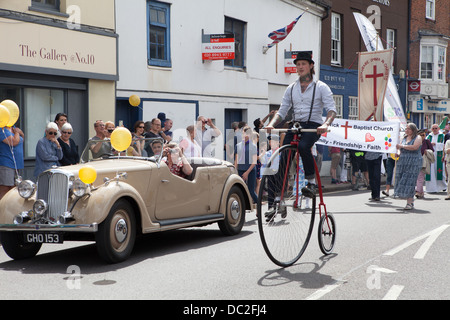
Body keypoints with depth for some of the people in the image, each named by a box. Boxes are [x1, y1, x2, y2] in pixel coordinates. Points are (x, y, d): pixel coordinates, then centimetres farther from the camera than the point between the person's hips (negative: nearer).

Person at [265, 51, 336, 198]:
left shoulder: (320, 87, 3)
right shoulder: (291, 88, 16)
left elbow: (331, 109, -6)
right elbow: (282, 111, 15)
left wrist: (325, 124, -27)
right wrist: (271, 124, -5)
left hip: (313, 126, -4)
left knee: (303, 146, -34)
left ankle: (311, 182, -21)